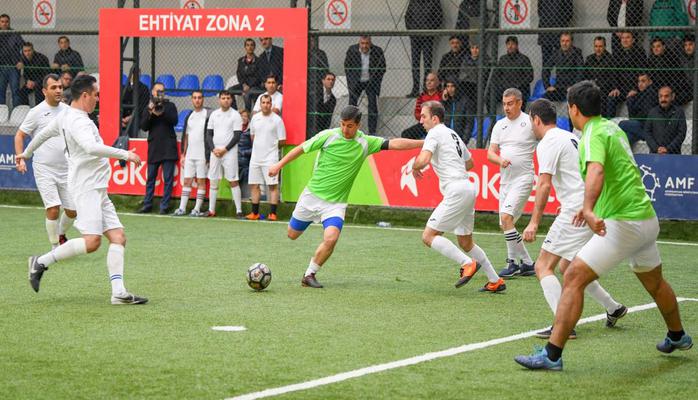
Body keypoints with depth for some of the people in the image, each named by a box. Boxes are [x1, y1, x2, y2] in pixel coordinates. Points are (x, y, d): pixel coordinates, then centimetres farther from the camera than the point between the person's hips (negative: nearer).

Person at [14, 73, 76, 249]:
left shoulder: (67, 110, 6)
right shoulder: (37, 112, -6)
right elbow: (19, 135, 1)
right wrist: (20, 159, -11)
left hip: (66, 169, 5)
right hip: (44, 169, -4)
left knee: (72, 210, 5)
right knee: (53, 209, -14)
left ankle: (61, 235, 34)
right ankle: (55, 247, 2)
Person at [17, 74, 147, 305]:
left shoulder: (65, 117, 16)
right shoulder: (78, 122, -15)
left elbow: (43, 133, 31)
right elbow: (91, 147, -33)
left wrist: (27, 153, 48)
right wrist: (124, 154, -27)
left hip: (98, 191, 11)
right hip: (86, 188, -11)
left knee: (118, 237, 0)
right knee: (92, 241, -18)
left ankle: (118, 292, -8)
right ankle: (41, 262, -3)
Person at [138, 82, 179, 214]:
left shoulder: (170, 105, 7)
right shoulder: (148, 107, 13)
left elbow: (175, 121, -7)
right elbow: (143, 127, 3)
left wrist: (162, 112, -18)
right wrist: (150, 113, -10)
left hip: (168, 147, -2)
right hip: (154, 147, 2)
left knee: (168, 178, -4)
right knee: (150, 178, 6)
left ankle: (164, 206, -2)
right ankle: (147, 204, 12)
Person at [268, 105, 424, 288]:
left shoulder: (365, 143, -7)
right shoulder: (328, 136, -11)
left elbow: (394, 144, -12)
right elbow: (301, 148, -1)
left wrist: (422, 143, -19)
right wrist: (279, 165, -1)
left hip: (335, 203, 0)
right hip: (312, 195, 0)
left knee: (331, 239, -23)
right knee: (292, 234, 12)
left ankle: (309, 275, -4)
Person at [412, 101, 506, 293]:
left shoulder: (435, 133, -5)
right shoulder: (453, 134, 22)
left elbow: (423, 160, -20)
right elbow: (469, 163, 34)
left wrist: (414, 167, 0)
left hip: (456, 191, -9)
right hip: (468, 189, 9)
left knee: (429, 236, -8)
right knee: (465, 242, 18)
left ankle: (468, 263, -17)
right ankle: (495, 281, 18)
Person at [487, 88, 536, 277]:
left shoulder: (530, 122, -5)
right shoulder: (500, 125, 12)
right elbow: (490, 153, 8)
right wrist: (500, 160, -14)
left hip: (523, 178, -7)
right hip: (505, 180, 7)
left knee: (506, 217, -20)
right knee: (505, 223, 7)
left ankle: (514, 262, -10)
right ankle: (527, 263, 17)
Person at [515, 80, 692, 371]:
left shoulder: (593, 134, -14)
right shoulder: (614, 128, 14)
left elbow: (596, 172, -34)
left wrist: (589, 209, -49)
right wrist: (591, 207, 38)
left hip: (623, 224, -10)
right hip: (647, 218, 10)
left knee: (573, 277, -13)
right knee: (654, 282, 31)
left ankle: (552, 355, -18)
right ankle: (677, 337, 53)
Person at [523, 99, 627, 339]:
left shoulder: (548, 143, -8)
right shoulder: (571, 137, 20)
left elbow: (544, 185, -17)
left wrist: (534, 222, -19)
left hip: (575, 211, -9)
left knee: (543, 266, -7)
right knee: (567, 268, 22)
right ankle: (613, 308, 28)